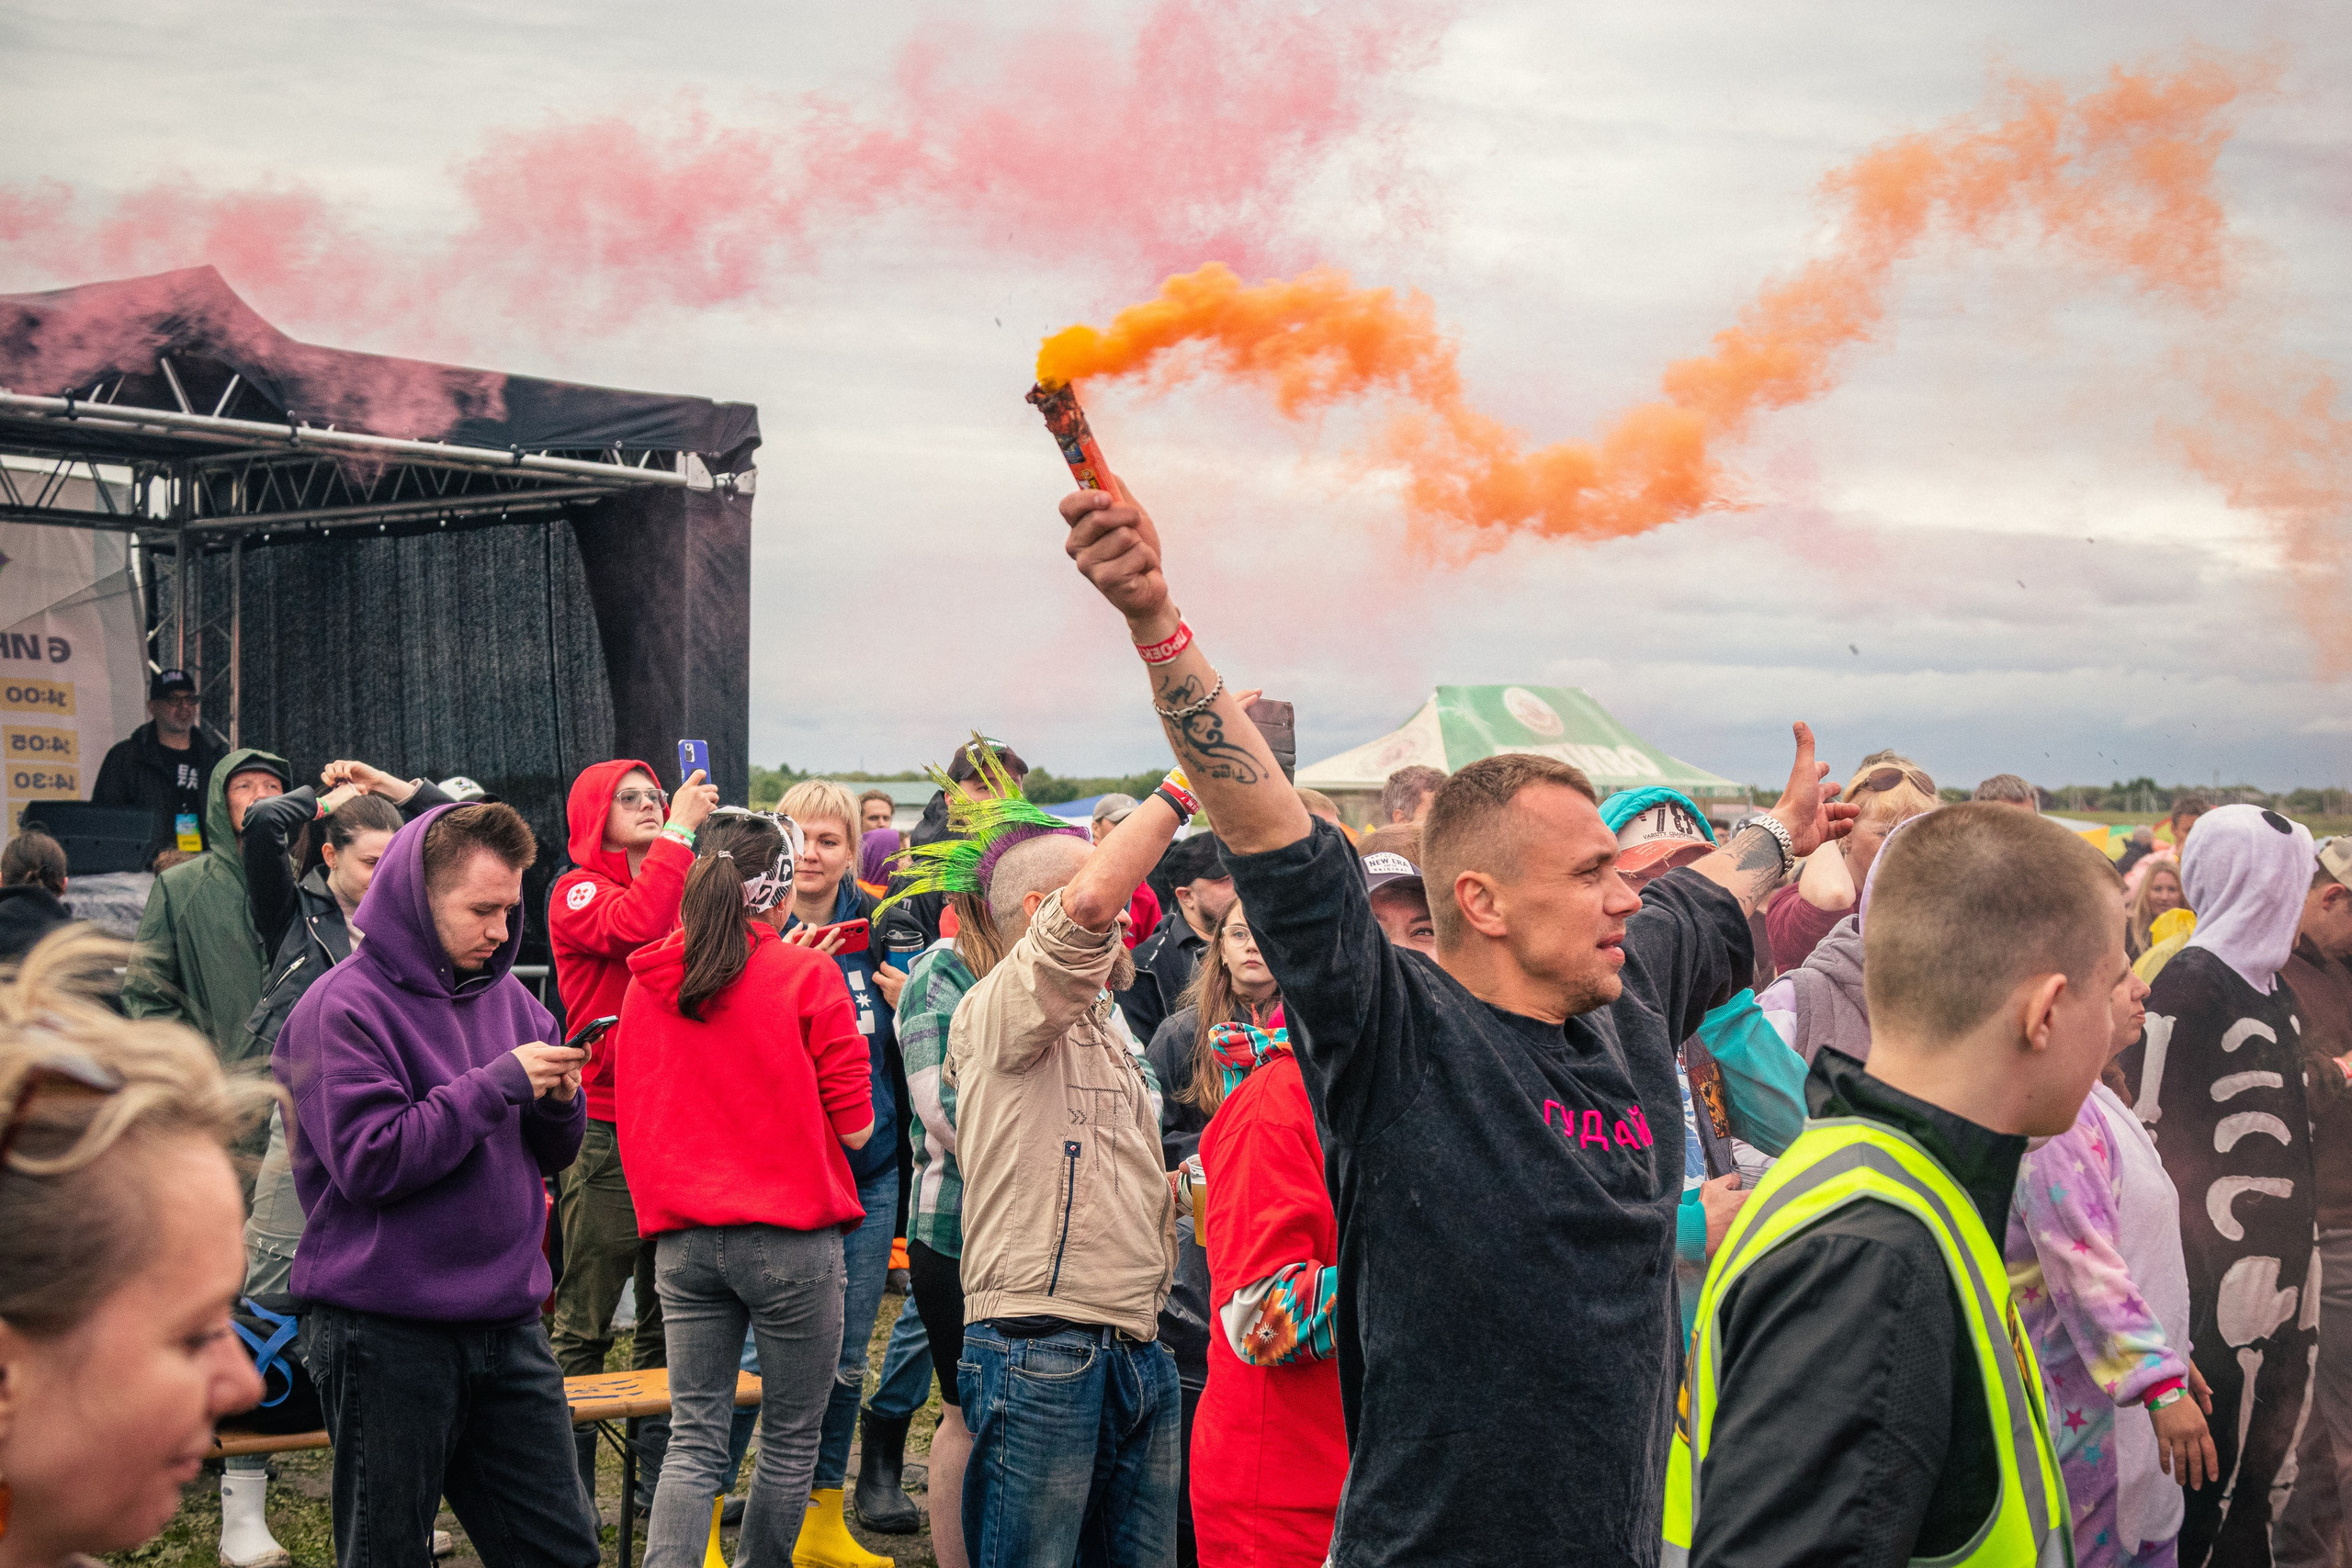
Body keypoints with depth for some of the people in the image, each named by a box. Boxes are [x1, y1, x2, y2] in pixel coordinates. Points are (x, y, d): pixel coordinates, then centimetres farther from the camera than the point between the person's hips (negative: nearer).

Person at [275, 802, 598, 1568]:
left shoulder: (505, 996, 11)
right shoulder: (344, 1007, -10)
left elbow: (552, 1153, 16)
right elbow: (368, 1161, -20)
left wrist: (559, 1101, -7)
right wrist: (497, 1084, -20)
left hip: (509, 1325, 6)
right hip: (385, 1332, -6)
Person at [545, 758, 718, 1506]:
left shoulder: (683, 892, 16)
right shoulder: (578, 893, -4)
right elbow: (633, 927, -25)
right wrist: (681, 833, -18)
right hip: (605, 1130, -6)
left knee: (668, 1319, 13)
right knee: (585, 1323, -1)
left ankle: (660, 1476, 22)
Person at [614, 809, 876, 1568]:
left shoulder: (648, 981, 5)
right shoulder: (808, 975, -8)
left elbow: (633, 1114, 13)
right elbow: (853, 1126, -7)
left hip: (682, 1240, 4)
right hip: (791, 1236, -4)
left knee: (694, 1440, 7)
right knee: (791, 1438, 11)